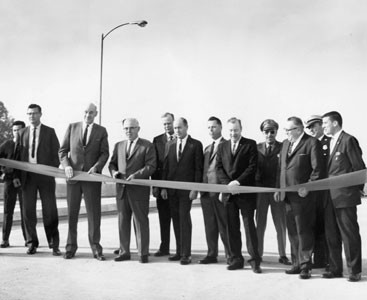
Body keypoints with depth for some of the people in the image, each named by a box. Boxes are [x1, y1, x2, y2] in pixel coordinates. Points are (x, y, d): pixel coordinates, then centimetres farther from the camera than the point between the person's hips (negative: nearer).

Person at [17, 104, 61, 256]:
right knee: (28, 210, 5)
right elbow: (19, 154, 11)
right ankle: (32, 243, 17)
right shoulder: (22, 132, 13)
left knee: (49, 210, -1)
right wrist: (18, 175, 2)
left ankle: (54, 244, 6)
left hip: (45, 175, -3)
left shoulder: (49, 132, 5)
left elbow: (56, 153, 3)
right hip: (27, 175, 3)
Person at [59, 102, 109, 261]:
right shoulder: (72, 127, 7)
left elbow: (104, 153, 1)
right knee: (71, 213, 7)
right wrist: (66, 166, -11)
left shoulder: (101, 131, 6)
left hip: (92, 177, -1)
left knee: (94, 213, 0)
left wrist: (96, 167, -16)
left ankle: (96, 248, 8)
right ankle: (71, 247, 16)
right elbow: (62, 151, 6)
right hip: (73, 176, 1)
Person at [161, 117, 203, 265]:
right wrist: (163, 187, 5)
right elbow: (165, 167, 12)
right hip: (172, 189, 5)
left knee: (184, 219, -6)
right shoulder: (170, 145, 13)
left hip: (186, 188, -4)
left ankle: (186, 254, 0)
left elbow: (198, 168, -4)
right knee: (176, 219, 7)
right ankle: (179, 251, 14)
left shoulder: (195, 145, 0)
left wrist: (195, 188, -11)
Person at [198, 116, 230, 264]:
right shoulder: (207, 148, 21)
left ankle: (230, 255, 6)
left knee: (224, 225, -3)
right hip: (206, 191, 7)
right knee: (209, 225, 11)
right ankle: (212, 254, 18)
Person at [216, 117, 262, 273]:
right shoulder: (222, 146, 14)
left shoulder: (250, 144, 2)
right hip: (228, 192, 4)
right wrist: (227, 183, -7)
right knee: (232, 228, 6)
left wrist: (238, 181, -15)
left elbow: (252, 167, -6)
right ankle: (236, 259, 14)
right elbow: (219, 168, 9)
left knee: (249, 226, -2)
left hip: (246, 192, -4)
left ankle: (255, 260, 4)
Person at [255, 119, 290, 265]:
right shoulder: (257, 148, 8)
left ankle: (282, 255, 16)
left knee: (281, 224, 6)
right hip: (260, 190, 2)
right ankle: (258, 254, 15)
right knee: (259, 223, 6)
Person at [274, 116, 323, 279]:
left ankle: (305, 266, 7)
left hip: (302, 195, -7)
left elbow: (317, 169, -11)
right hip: (287, 195, 7)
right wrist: (279, 188, 13)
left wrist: (308, 187, -16)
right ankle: (297, 264, 20)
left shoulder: (312, 143, -6)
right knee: (292, 232, 11)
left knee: (304, 231, -2)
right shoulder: (285, 143, 17)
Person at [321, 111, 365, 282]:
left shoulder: (348, 140, -8)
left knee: (349, 233, 0)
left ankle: (354, 270, 10)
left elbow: (359, 167, -7)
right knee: (331, 234, 11)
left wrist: (358, 189, -1)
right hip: (330, 196, 8)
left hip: (345, 195, -8)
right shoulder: (328, 142, 15)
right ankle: (335, 269, 21)